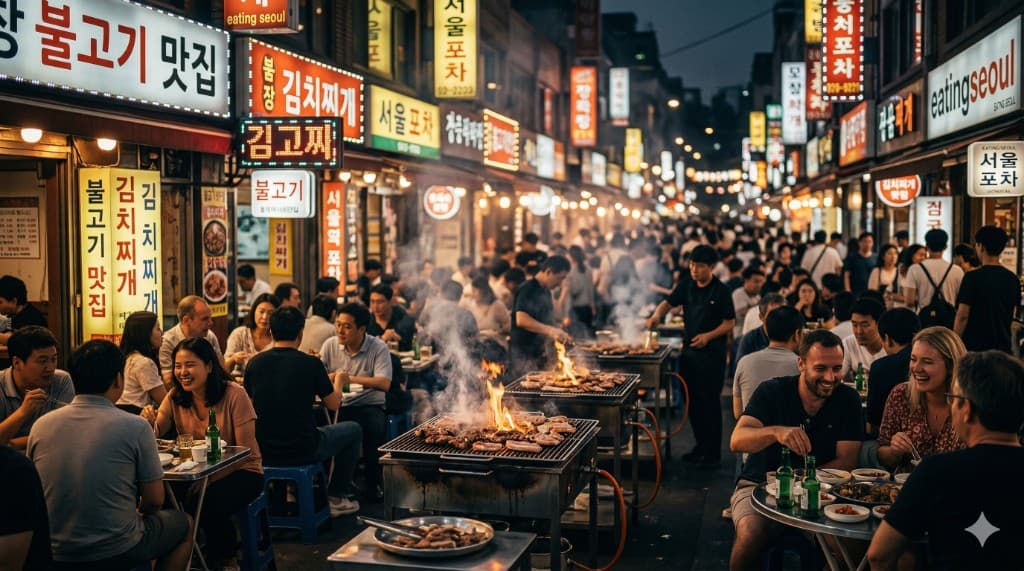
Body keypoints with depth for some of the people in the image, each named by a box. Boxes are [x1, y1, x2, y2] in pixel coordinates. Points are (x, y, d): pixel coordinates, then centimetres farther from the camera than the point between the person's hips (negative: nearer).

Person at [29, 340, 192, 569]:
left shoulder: (40, 426, -5)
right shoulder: (135, 427, -16)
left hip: (54, 553, 5)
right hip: (115, 553, -5)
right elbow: (154, 501, -9)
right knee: (184, 524, 24)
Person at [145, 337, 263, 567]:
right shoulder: (175, 397, 1)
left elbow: (246, 452, -15)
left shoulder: (234, 395, -14)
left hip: (240, 471, -4)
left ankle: (224, 559, 1)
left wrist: (209, 478, -26)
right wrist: (149, 422, -33)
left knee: (208, 503, -30)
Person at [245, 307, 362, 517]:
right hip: (301, 452, -5)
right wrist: (338, 386, 26)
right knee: (353, 430, 20)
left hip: (262, 452, 5)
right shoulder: (311, 363, -11)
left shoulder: (254, 363, -1)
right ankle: (336, 497, 24)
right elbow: (333, 404, 3)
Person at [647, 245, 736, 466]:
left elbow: (730, 322, -6)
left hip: (712, 352, -6)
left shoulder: (721, 291, -8)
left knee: (709, 402, -3)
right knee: (693, 401, 11)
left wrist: (709, 336, -19)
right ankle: (701, 446, 25)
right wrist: (657, 315, -5)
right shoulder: (686, 286, 7)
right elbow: (669, 302, 16)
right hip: (689, 350, 6)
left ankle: (713, 453, 6)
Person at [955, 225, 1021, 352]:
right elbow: (1012, 316, 14)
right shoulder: (1013, 279, 5)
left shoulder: (972, 277, -13)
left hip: (974, 346, -5)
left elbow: (963, 315, -14)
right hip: (1003, 345, 6)